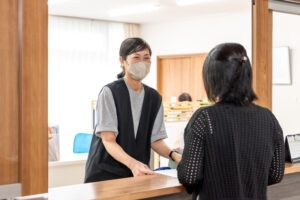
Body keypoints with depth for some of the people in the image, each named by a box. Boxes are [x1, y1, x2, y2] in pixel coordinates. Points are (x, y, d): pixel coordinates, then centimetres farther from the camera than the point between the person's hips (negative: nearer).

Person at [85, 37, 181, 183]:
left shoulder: (154, 97, 6)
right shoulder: (109, 93, -11)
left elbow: (155, 140, 5)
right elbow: (108, 141, -17)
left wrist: (173, 155, -16)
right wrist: (132, 163, -34)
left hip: (139, 173, 5)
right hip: (105, 173, -4)